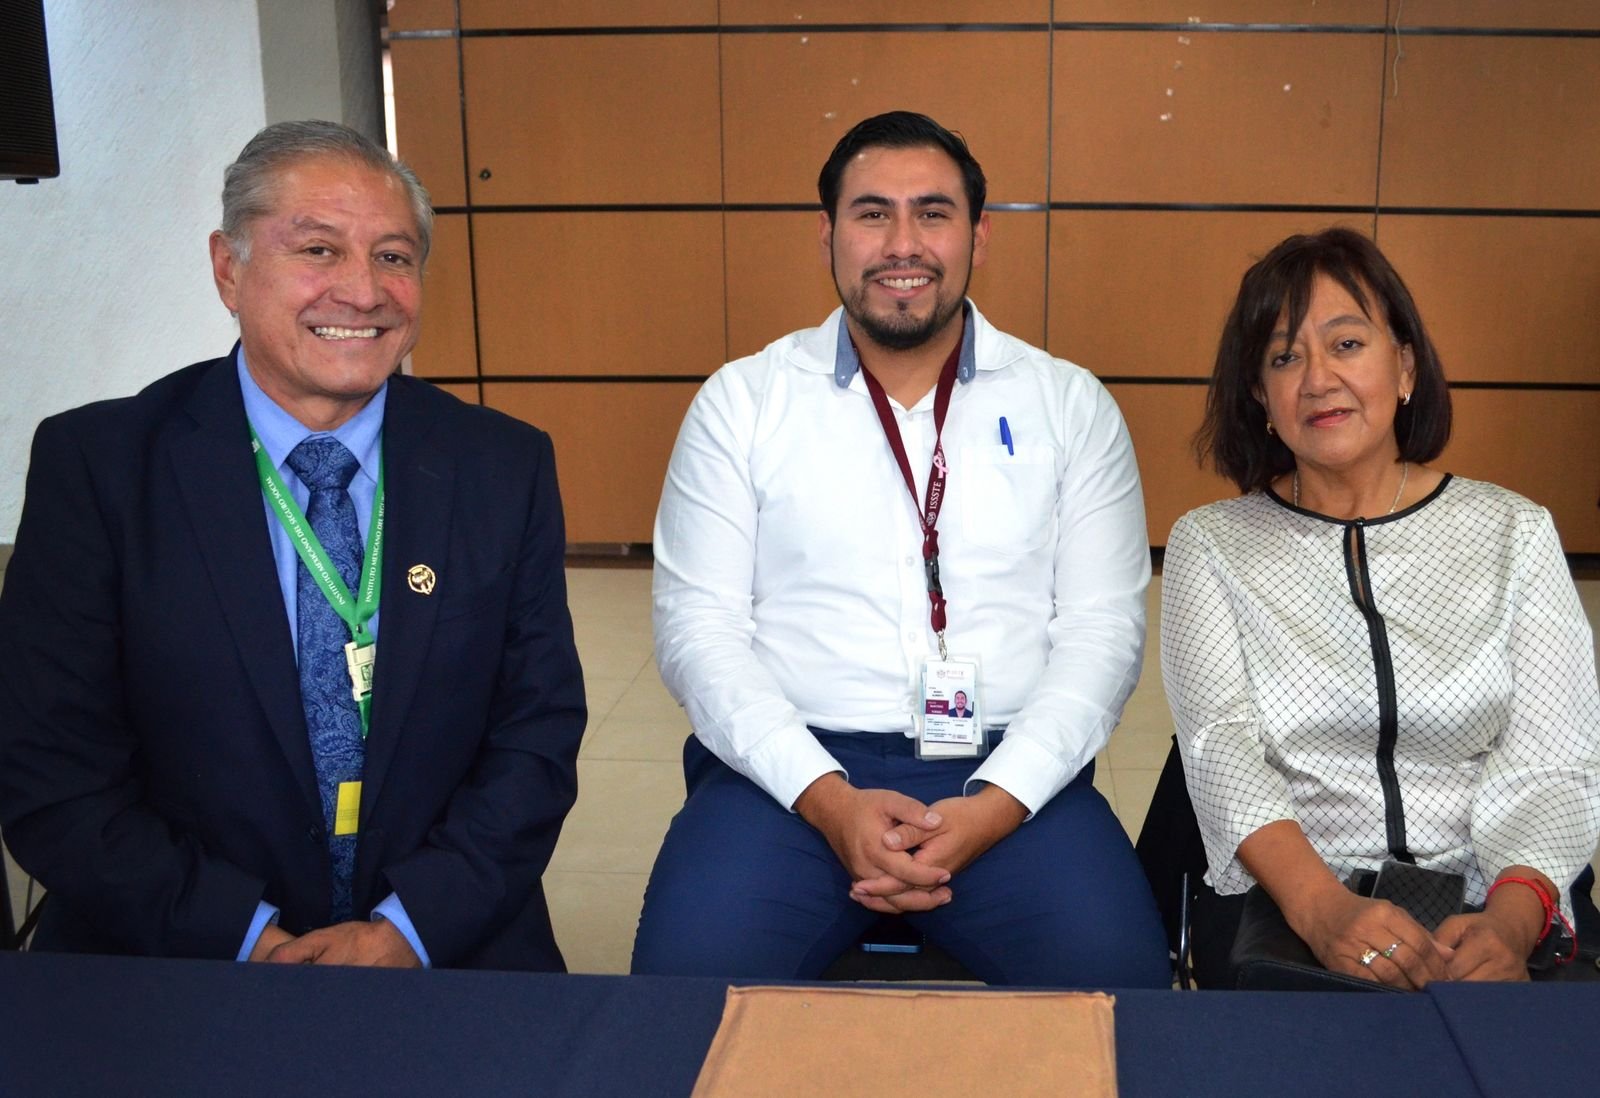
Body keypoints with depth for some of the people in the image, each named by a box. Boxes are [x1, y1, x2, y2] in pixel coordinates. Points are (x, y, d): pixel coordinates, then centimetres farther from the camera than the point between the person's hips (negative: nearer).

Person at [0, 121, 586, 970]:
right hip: (173, 968, 0)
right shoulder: (96, 464, -1)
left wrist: (411, 928, -10)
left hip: (448, 948, 1)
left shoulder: (504, 468, 3)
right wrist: (243, 937, -13)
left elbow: (539, 733, 3)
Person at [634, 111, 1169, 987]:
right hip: (790, 769, 0)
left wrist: (997, 803, -12)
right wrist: (826, 796, -12)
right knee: (688, 984, -25)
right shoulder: (742, 400, 7)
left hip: (1010, 775, 1)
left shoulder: (1070, 405, 9)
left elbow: (1104, 628, 3)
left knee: (1117, 978, -24)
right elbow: (697, 626, 1)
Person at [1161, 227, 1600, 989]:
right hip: (1281, 905, -1)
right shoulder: (1210, 545, 7)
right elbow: (1220, 748, -6)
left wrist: (1511, 918, -21)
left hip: (1485, 907, 2)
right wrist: (1322, 907, -25)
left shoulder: (1516, 534, 9)